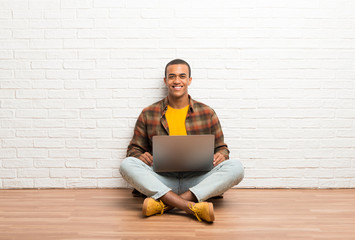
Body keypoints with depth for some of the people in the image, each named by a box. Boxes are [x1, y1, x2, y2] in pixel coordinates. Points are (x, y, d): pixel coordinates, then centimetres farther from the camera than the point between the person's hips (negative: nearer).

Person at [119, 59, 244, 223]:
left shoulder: (207, 113, 12)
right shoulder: (148, 114, 11)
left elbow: (221, 148, 17)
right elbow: (134, 149, 14)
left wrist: (221, 155, -8)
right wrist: (140, 156, -11)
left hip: (197, 181, 1)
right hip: (161, 181, 0)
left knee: (235, 167, -25)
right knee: (127, 164, -27)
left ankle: (164, 203, -34)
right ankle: (192, 207, -38)